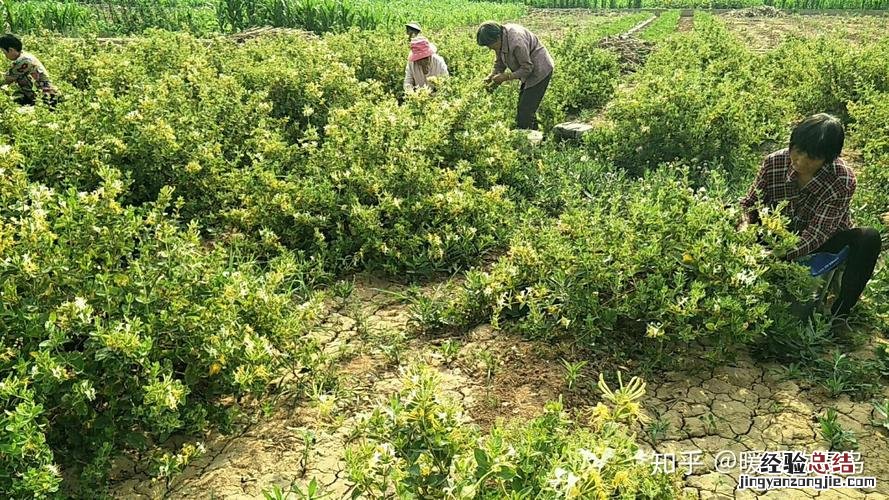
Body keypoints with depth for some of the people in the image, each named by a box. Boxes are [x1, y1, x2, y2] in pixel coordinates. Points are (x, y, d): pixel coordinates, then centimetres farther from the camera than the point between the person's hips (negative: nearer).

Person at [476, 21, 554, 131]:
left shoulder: (516, 42, -32)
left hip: (540, 71, -10)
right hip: (530, 72, 10)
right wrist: (492, 76, -10)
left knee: (525, 112, -12)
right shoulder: (500, 39, -4)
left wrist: (506, 77, -27)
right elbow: (500, 62, 6)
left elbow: (527, 68, -26)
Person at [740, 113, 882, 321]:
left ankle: (838, 315, -23)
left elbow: (816, 234, -30)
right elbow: (749, 203, -9)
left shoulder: (843, 179, -26)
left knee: (868, 238, -31)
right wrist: (745, 225, -33)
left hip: (823, 243, -1)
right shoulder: (774, 162, -20)